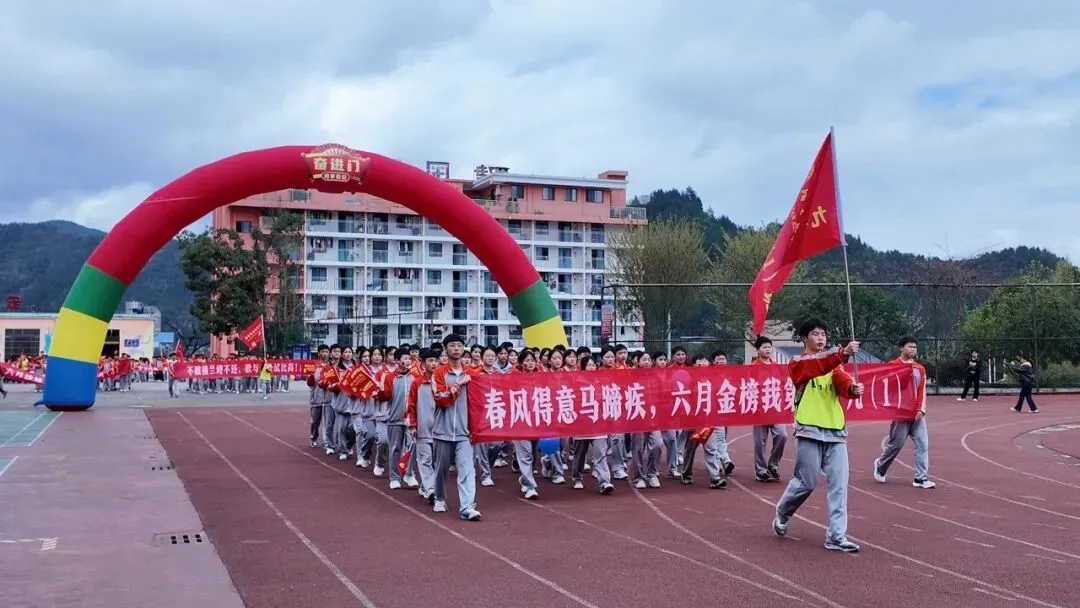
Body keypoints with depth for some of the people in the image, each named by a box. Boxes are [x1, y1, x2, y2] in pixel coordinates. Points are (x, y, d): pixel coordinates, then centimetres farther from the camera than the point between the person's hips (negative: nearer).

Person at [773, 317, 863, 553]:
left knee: (839, 484, -3)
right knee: (806, 483, 1)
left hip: (835, 431, 5)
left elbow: (843, 382, -6)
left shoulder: (834, 366, 15)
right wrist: (842, 353, -39)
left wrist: (853, 388, -30)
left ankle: (836, 536, 2)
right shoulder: (797, 364, 0)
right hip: (809, 431, -4)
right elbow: (817, 366, -23)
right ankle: (781, 515, 28)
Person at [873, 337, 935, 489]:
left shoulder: (920, 368, 10)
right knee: (896, 444, 2)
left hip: (917, 413, 5)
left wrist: (921, 410, -5)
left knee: (923, 443, -3)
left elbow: (922, 391, 8)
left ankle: (920, 478, 1)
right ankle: (880, 465, 28)